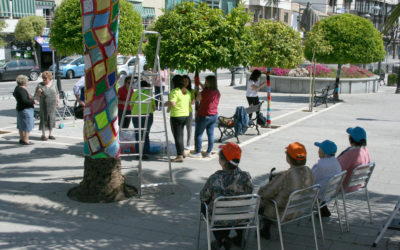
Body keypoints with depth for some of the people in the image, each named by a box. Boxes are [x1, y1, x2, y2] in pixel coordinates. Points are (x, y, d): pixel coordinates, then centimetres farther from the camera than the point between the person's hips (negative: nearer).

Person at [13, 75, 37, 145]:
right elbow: (24, 100, -30)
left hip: (19, 108, 11)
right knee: (27, 126, -4)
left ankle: (21, 139, 27)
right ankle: (26, 140, -2)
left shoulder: (17, 88, 9)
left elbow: (14, 94, 27)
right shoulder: (22, 90, -23)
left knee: (21, 125, 17)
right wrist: (33, 101, -18)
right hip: (25, 109, -11)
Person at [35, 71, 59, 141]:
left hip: (52, 104, 3)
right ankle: (43, 134, 7)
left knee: (52, 119, 5)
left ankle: (50, 134, 15)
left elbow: (57, 94, 18)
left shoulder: (53, 84, 9)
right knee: (44, 118, -1)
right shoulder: (40, 85, -2)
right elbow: (37, 96, -1)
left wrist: (58, 101, 13)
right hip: (44, 105, -3)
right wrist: (39, 92, -21)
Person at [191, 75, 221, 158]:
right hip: (214, 115, 7)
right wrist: (204, 87, 22)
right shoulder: (217, 93, 2)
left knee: (198, 134, 3)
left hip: (204, 116, -7)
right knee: (210, 134, 10)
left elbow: (198, 98, -8)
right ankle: (208, 152, 14)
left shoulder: (206, 91, -21)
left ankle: (198, 152, 4)